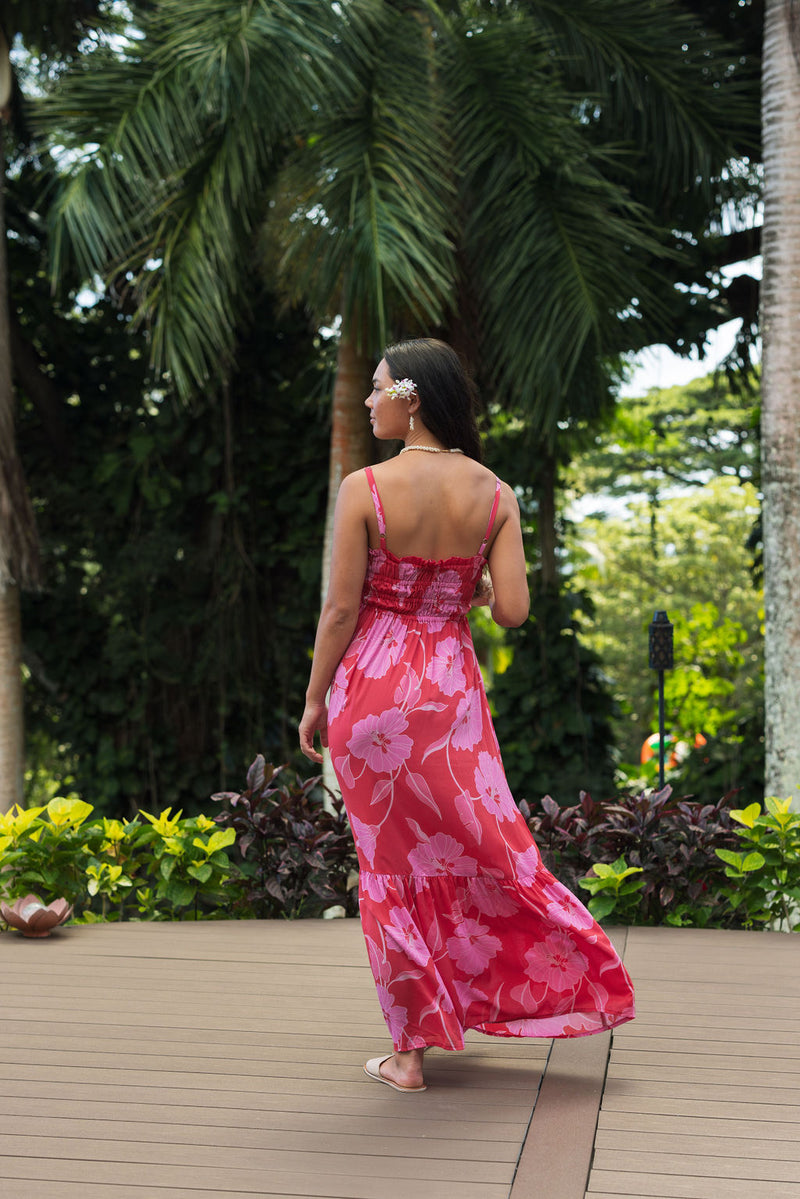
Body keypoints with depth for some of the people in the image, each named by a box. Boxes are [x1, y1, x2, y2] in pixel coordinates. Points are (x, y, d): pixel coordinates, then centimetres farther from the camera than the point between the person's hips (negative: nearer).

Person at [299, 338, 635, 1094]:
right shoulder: (494, 493, -2)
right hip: (451, 687, 3)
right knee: (478, 845, 16)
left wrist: (314, 700, 1)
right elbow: (511, 610, -6)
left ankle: (409, 1052, 14)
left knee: (390, 862, 7)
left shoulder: (365, 487, -12)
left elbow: (341, 609, -10)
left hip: (371, 684, -2)